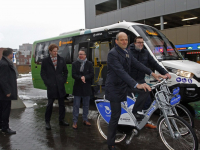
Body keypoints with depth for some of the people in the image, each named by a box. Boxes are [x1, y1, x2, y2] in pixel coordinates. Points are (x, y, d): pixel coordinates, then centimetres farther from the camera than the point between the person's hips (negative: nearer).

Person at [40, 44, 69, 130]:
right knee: (50, 104, 1)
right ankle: (47, 122, 15)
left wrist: (64, 80, 4)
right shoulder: (45, 61, 0)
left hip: (60, 86, 3)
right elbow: (42, 73, 2)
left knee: (62, 104, 10)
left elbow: (65, 71, 15)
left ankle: (61, 120, 23)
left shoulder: (61, 60, 8)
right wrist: (47, 83, -7)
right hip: (51, 86, -3)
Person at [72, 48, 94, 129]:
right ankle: (75, 121, 7)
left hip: (87, 87, 2)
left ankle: (85, 119, 24)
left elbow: (92, 75, -4)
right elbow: (73, 75, -6)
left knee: (86, 104, 11)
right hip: (77, 87, -1)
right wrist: (80, 78, -22)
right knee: (76, 105, 1)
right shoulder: (74, 64, 3)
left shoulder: (89, 64, 4)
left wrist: (85, 77, -20)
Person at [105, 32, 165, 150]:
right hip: (115, 89, -8)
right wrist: (137, 85, -40)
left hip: (124, 86, 8)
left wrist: (152, 73, -2)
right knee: (115, 116, -3)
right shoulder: (113, 54, -20)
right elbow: (121, 72, -31)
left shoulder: (127, 51, 7)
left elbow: (136, 64, 7)